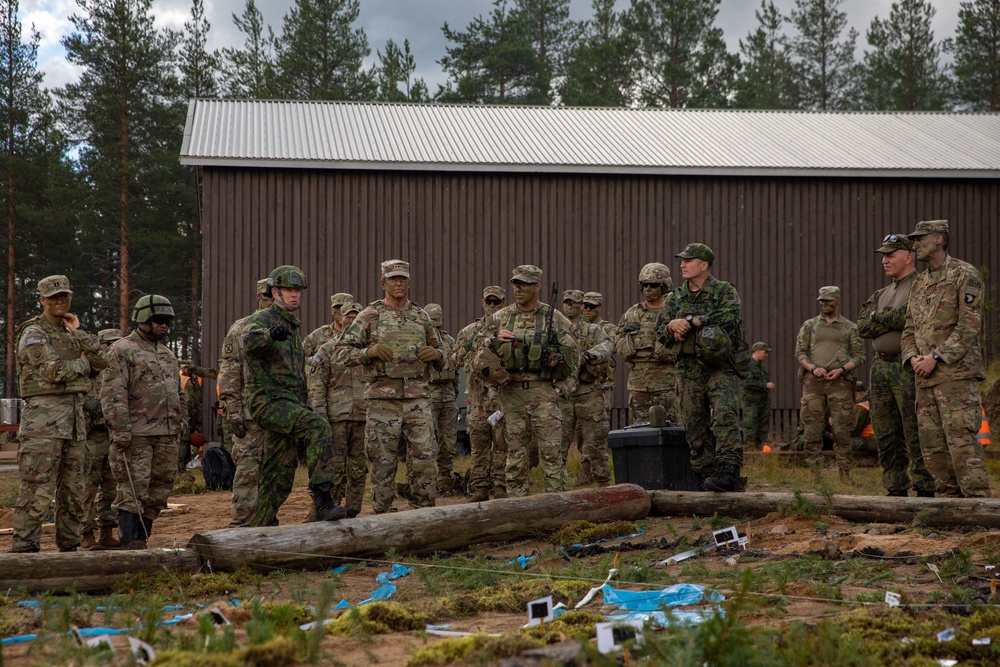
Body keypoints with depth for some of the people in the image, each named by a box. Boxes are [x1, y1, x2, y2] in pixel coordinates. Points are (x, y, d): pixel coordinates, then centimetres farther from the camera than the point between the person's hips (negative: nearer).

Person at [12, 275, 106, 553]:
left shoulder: (70, 333, 19)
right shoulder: (33, 334, -4)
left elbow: (102, 361, 7)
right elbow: (54, 370, -18)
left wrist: (78, 332, 1)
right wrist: (82, 364, -1)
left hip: (75, 419, 8)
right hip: (44, 417, -8)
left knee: (73, 490, 10)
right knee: (38, 490, -13)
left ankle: (69, 547, 18)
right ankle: (24, 550, -12)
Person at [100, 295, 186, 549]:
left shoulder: (168, 354, 21)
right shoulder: (122, 351, -4)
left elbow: (179, 394, 26)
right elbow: (112, 394, -12)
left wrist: (180, 426, 18)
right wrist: (120, 430, -19)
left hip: (167, 435, 7)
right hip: (136, 435, -7)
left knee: (159, 491, 7)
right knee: (133, 490, -9)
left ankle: (141, 541, 15)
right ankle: (130, 546, -9)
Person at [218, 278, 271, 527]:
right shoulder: (240, 330, -1)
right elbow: (229, 375, -6)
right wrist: (232, 412, -13)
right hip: (250, 414, -5)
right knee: (247, 471, -7)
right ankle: (240, 525, -4)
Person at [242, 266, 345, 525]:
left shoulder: (292, 328, 21)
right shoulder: (261, 319, -7)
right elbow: (249, 340, -33)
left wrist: (304, 405, 27)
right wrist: (269, 334, -55)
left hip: (289, 404, 9)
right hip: (268, 400, -9)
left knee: (280, 476, 8)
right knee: (318, 426, -30)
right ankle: (322, 500, -36)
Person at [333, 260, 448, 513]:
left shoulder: (420, 316, 14)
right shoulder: (370, 316, 2)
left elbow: (441, 353, 22)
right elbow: (341, 352, -1)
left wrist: (435, 353, -2)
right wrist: (370, 352, -17)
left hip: (418, 396, 3)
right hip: (383, 397, -3)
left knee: (424, 456, -1)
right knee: (383, 460, 1)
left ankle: (423, 510, 8)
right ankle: (383, 513, 9)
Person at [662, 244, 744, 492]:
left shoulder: (725, 292, 1)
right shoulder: (676, 298, 16)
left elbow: (727, 317, -18)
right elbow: (660, 334, 16)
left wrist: (690, 321, -15)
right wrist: (672, 326, -8)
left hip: (719, 366, -5)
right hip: (689, 369, 5)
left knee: (724, 415, -21)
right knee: (694, 424, 4)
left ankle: (728, 472, -28)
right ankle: (704, 475, 11)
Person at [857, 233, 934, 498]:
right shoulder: (881, 294, 20)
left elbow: (909, 315, -20)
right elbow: (862, 327, 8)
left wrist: (879, 316, -4)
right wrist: (893, 320, -7)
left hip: (908, 367, -8)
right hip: (880, 367, 8)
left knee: (915, 436, -9)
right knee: (886, 437, 8)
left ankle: (925, 490, -5)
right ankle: (896, 491, 14)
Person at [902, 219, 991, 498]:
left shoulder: (965, 275, -4)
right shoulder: (919, 284, 19)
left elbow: (969, 327, -13)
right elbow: (909, 329, 20)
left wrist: (935, 357, -16)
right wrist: (912, 358, 0)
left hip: (956, 373, -8)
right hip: (925, 378, 8)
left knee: (962, 442, -12)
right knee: (932, 444, 6)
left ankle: (977, 501, -10)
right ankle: (947, 499, 11)